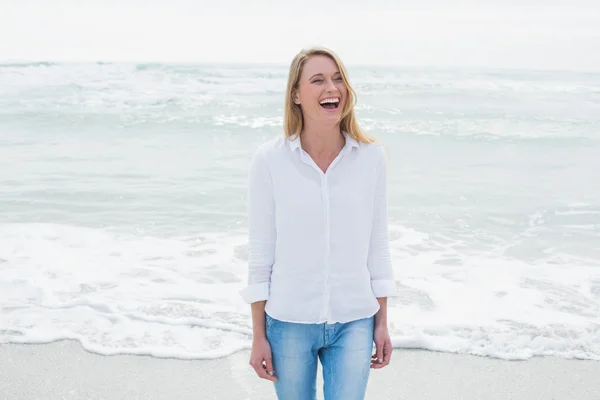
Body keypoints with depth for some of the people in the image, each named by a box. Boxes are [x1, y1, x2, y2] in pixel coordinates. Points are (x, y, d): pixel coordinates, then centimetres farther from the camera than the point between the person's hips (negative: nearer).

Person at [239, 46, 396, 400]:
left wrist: (382, 322, 5)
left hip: (354, 322, 1)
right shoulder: (270, 159, -9)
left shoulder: (372, 156, -5)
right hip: (289, 322, 0)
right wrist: (259, 335, -2)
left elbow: (378, 243, 3)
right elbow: (260, 251, -4)